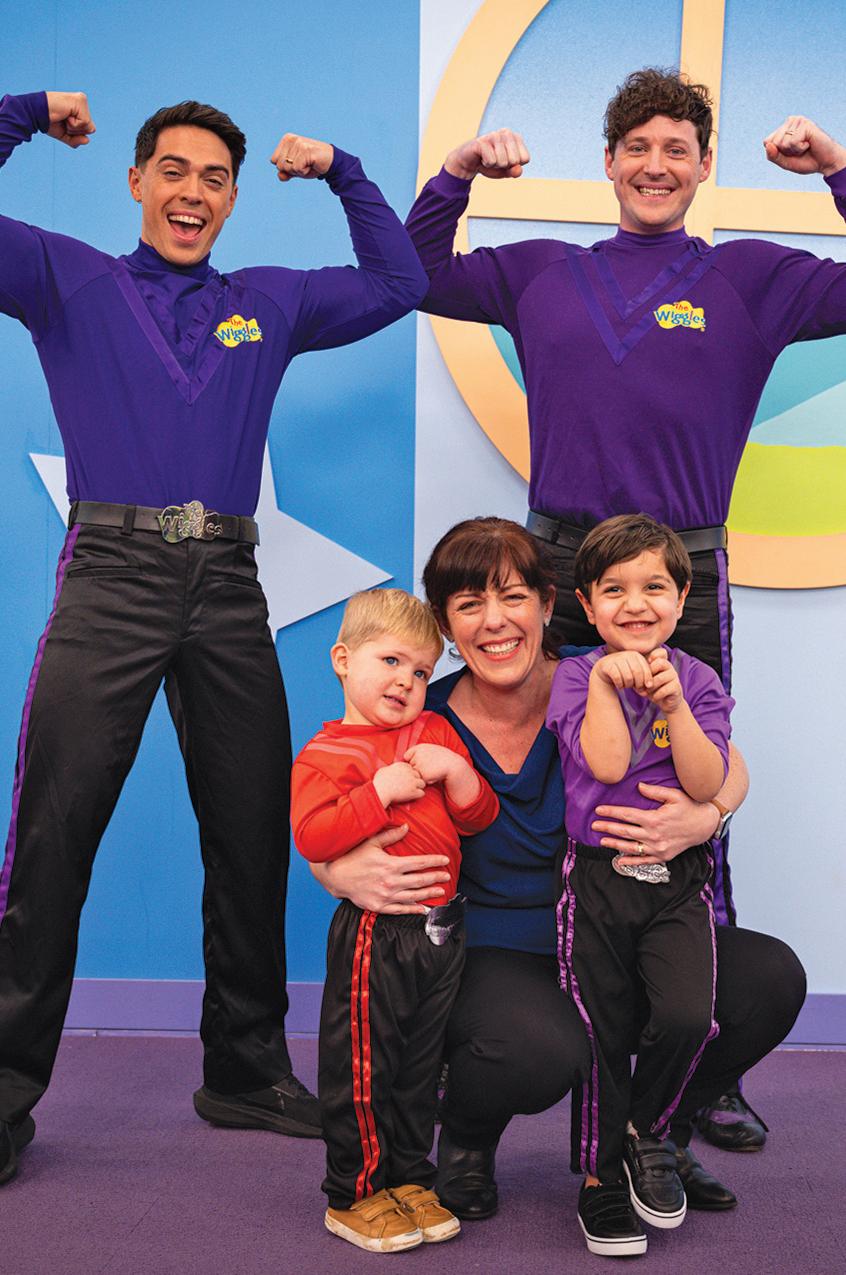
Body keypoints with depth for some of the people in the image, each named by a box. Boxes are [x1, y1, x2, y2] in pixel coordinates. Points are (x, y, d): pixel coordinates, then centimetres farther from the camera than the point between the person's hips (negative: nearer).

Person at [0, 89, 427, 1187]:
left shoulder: (269, 303, 22)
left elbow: (398, 283, 28)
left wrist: (341, 173, 24)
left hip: (228, 586, 4)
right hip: (112, 573, -3)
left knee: (253, 836, 7)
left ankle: (248, 1071, 21)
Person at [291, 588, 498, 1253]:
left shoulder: (436, 732, 10)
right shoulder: (324, 755, -7)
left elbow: (480, 817, 10)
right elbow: (311, 837, -21)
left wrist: (456, 773, -8)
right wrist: (380, 791, -22)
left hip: (441, 928, 6)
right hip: (375, 931, -5)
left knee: (420, 1066, 16)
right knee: (362, 1067, 2)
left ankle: (409, 1178, 30)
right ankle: (354, 1194, 18)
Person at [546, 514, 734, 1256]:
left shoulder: (698, 681, 4)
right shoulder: (578, 676, 0)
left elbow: (706, 784, -8)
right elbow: (606, 763, -15)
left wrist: (673, 703, -17)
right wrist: (608, 678, -15)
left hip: (678, 881, 1)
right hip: (598, 879, -1)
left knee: (687, 1017, -16)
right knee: (602, 1034, 4)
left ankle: (645, 1129, 15)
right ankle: (601, 1176, 24)